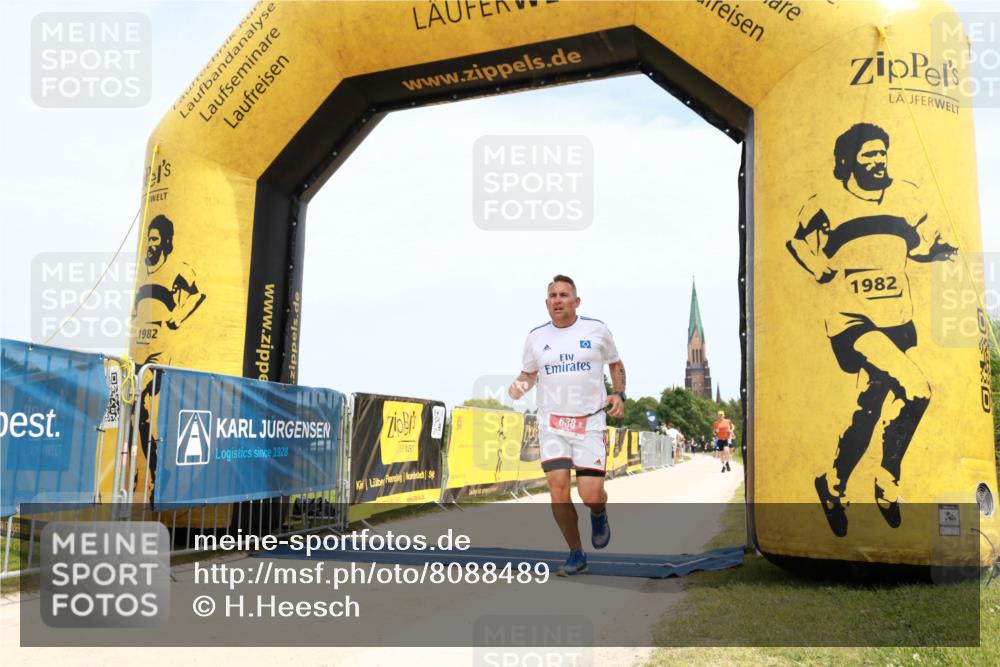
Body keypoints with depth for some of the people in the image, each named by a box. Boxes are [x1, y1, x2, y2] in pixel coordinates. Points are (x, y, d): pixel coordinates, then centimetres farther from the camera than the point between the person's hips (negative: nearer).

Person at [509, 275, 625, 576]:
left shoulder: (597, 329, 2)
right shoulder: (536, 337, 5)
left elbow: (616, 364, 15)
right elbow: (529, 373, 16)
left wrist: (619, 395, -1)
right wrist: (519, 387, -6)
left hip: (590, 423, -1)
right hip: (552, 424, 2)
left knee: (591, 496, -9)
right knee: (558, 489, -8)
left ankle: (599, 514, 30)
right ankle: (576, 555, 12)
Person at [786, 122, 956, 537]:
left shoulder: (906, 196, 5)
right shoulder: (826, 203, -6)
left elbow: (922, 243, 16)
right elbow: (798, 244, 7)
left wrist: (944, 250, -2)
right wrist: (826, 274, -1)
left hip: (896, 322, 6)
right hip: (851, 321, -5)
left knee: (871, 409, 8)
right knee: (915, 390, -20)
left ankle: (834, 485, 29)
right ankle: (888, 483, 2)